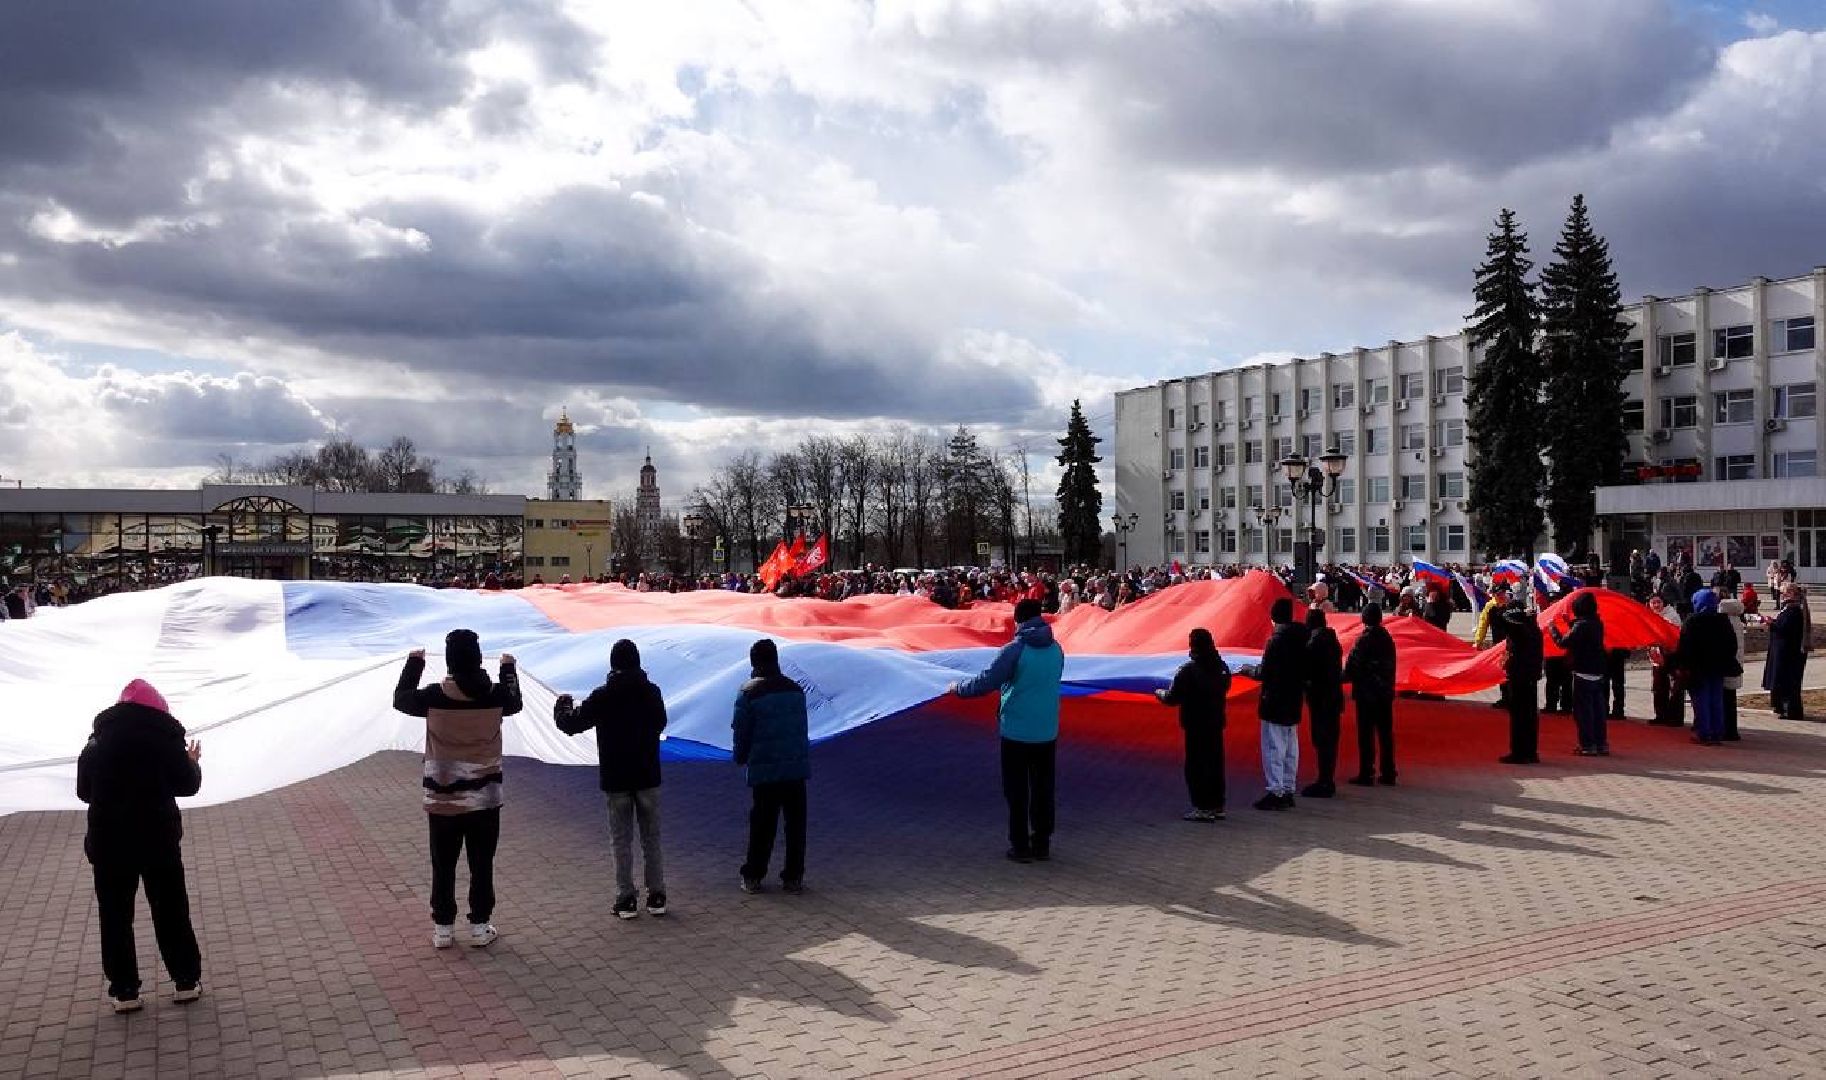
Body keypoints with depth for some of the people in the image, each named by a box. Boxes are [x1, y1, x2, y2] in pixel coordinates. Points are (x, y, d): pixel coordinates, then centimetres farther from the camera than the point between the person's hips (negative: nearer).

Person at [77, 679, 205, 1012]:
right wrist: (193, 762, 17)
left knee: (115, 914, 11)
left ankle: (124, 990, 14)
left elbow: (84, 791, 6)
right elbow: (187, 785, -1)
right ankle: (187, 981, 16)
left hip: (108, 839, 1)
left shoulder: (98, 741, 1)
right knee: (171, 909, 10)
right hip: (159, 836, -1)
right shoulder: (166, 737, -5)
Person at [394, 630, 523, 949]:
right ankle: (480, 926, 17)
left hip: (443, 800, 0)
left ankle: (443, 928, 19)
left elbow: (401, 699, 8)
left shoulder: (434, 696, -13)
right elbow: (515, 702, 15)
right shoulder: (495, 695, -10)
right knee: (482, 865, 10)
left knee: (443, 866, 12)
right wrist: (508, 668, 28)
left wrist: (414, 663, 19)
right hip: (484, 799, 0)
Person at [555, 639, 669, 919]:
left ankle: (626, 899, 7)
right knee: (652, 838, 10)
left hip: (616, 780, -2)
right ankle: (657, 896, 12)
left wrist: (563, 706, 14)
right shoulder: (652, 692, -2)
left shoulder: (603, 696, -11)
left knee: (621, 840, 6)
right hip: (648, 777, 2)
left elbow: (571, 724, -5)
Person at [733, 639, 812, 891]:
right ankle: (793, 877, 10)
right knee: (795, 823, 7)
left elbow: (741, 731, -2)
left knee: (762, 823, 6)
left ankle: (753, 876, 13)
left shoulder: (749, 693, -7)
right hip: (797, 766, 3)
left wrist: (741, 758, 15)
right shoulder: (795, 690, 5)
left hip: (764, 769, -2)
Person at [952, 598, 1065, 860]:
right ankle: (1042, 843, 21)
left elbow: (985, 682, -18)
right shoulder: (1056, 649, 1)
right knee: (1043, 788, 14)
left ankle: (1020, 846, 12)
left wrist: (958, 687, -1)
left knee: (1017, 791, 7)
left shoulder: (1014, 650, -17)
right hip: (1047, 731, 5)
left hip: (1016, 731, -5)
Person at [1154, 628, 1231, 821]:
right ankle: (1217, 806, 20)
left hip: (1196, 725, -7)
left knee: (1196, 764, 1)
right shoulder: (1222, 667, 3)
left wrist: (1160, 694, 7)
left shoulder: (1188, 671, -17)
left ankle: (1203, 808, 2)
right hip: (1216, 722, 7)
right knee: (1215, 762, 14)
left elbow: (1172, 698, -14)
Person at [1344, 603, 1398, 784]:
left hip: (1367, 693, -6)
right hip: (1385, 692, 6)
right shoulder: (1387, 638, 6)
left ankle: (1366, 774, 0)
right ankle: (1388, 773, 15)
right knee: (1385, 733, 11)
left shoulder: (1365, 639, -13)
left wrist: (1344, 677, 5)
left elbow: (1352, 665, -13)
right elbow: (1391, 665, 11)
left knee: (1366, 734, -1)